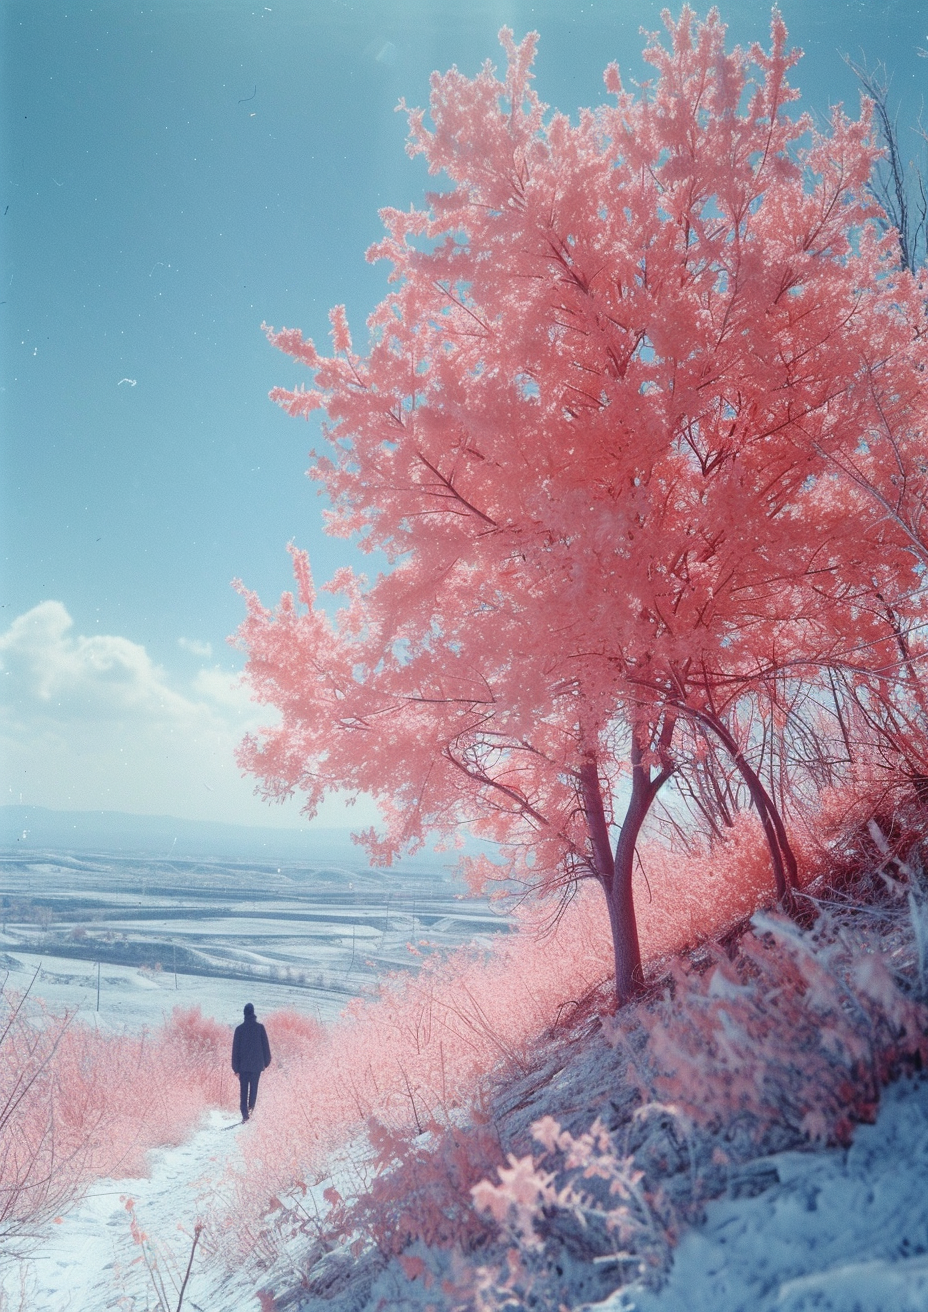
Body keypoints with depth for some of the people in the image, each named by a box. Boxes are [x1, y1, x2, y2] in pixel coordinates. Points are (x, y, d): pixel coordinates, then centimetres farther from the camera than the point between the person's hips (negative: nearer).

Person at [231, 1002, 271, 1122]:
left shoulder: (239, 1029, -2)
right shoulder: (260, 1027, -3)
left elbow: (235, 1049, 0)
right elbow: (265, 1046, 1)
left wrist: (236, 1068, 4)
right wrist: (266, 1062, 12)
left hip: (243, 1065, 1)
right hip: (257, 1064, -1)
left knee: (244, 1090, 8)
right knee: (254, 1088, 8)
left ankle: (245, 1114, 3)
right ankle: (251, 1108, -8)